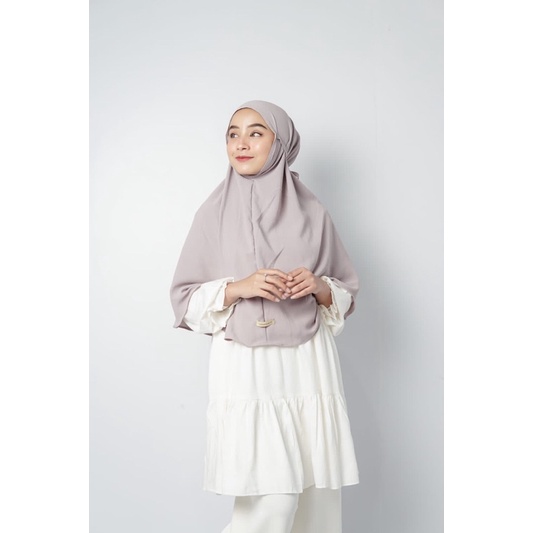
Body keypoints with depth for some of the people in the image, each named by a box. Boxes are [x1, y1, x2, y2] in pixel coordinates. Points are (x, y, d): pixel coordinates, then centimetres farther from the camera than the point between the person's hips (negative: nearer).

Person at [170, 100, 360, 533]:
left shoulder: (311, 212, 6)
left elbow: (347, 292, 13)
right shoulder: (215, 212, 4)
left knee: (315, 493, 3)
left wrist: (319, 286, -8)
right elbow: (185, 297, 5)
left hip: (307, 364, 2)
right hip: (245, 366, -2)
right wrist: (237, 287, -11)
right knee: (272, 497, -8)